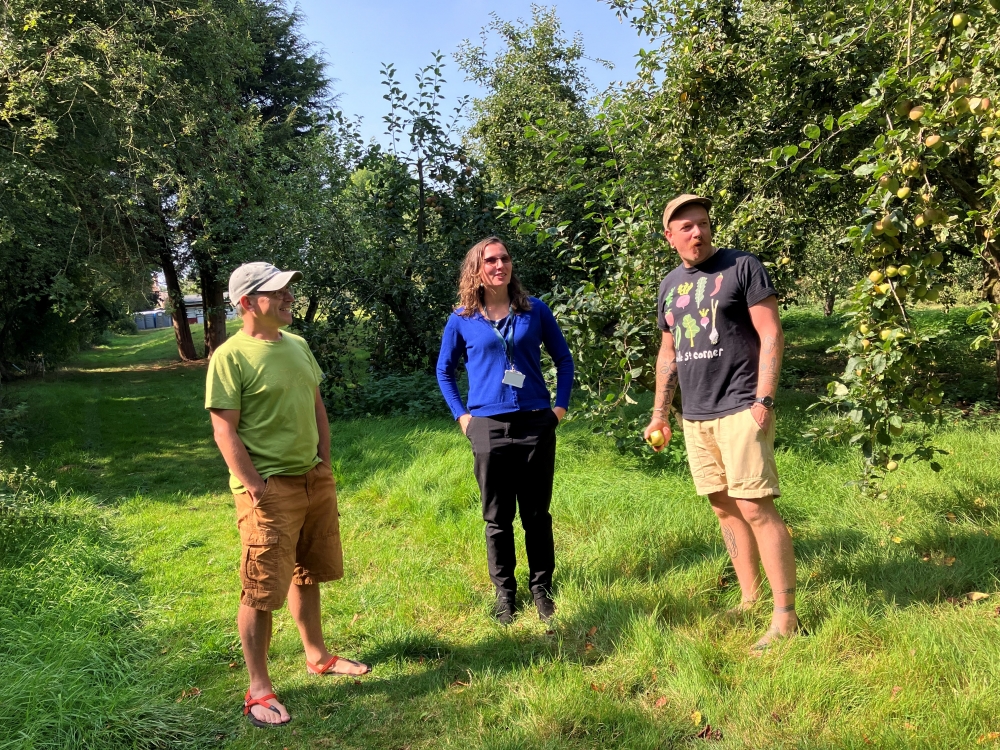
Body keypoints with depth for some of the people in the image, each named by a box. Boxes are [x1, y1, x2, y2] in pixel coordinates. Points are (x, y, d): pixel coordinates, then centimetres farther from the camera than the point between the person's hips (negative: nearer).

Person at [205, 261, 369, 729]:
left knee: (307, 575, 20)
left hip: (314, 480, 7)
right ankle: (259, 691, 16)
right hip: (269, 489, -7)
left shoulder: (297, 346, 8)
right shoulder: (231, 357, -14)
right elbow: (225, 431, -16)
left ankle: (317, 657, 37)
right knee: (261, 591, 1)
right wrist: (256, 488, -18)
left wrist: (325, 466, 11)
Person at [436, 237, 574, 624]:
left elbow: (563, 359, 12)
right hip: (488, 428, 0)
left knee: (537, 514, 9)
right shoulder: (462, 320, 2)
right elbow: (444, 371, 14)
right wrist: (461, 414, 5)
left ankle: (541, 587, 25)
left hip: (536, 423, 1)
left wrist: (561, 405, 4)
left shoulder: (535, 310, 3)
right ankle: (505, 592, 23)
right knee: (497, 518, 8)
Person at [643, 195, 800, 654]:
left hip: (739, 410, -6)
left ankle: (785, 617, 0)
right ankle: (749, 599, 22)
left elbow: (771, 335, -7)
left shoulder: (742, 268, -3)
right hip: (695, 417, 6)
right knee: (724, 508, 10)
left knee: (755, 508, -9)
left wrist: (763, 400, -15)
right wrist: (659, 413, 17)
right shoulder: (670, 285, 14)